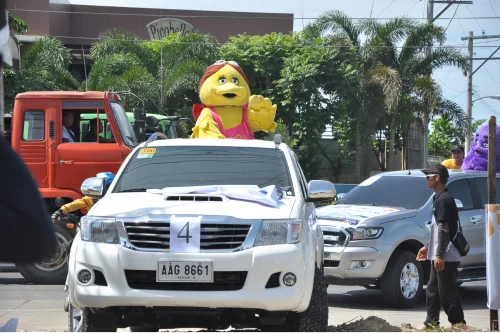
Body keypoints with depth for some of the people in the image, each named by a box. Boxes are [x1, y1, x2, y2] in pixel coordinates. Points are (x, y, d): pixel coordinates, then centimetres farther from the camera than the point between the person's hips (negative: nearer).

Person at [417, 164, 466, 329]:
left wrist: (439, 255, -23)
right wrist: (428, 247, 26)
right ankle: (431, 323, 20)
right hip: (438, 255, 11)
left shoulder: (443, 199, -16)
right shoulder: (439, 198, 16)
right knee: (433, 290, 14)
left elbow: (443, 229, -21)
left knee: (448, 292, -8)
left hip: (445, 257, -11)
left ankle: (458, 324, -5)